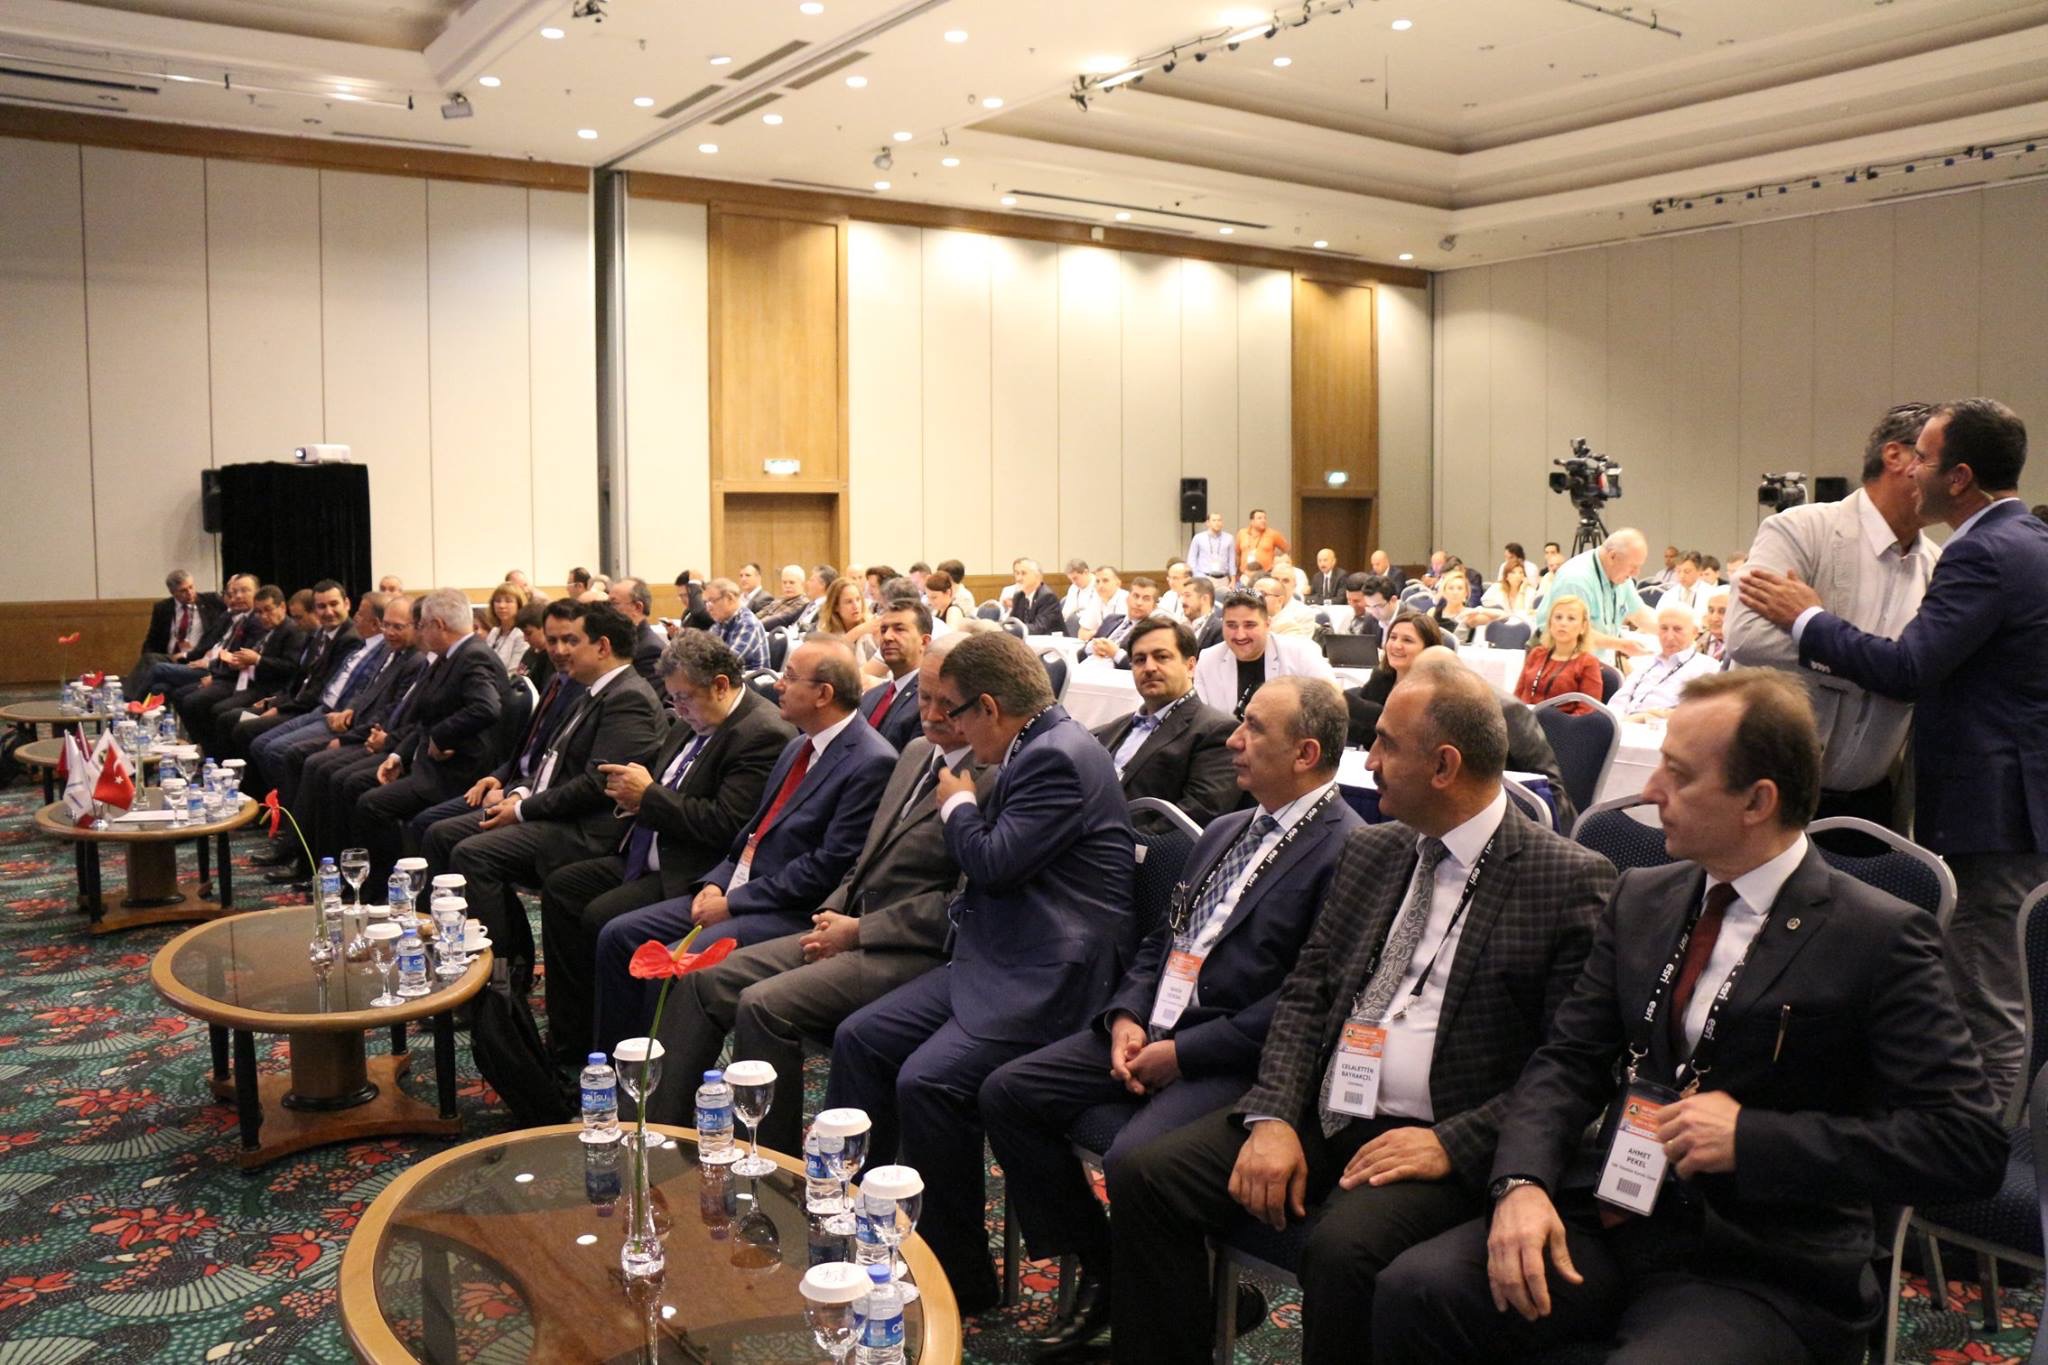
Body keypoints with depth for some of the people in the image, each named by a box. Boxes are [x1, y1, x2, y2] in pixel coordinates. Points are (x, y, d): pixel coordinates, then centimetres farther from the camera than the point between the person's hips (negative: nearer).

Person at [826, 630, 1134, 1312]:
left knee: (926, 1080, -24)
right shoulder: (1036, 749, 15)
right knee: (858, 1038, 3)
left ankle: (959, 1275, -5)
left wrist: (958, 805, -2)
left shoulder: (1059, 758, -17)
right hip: (997, 960, 11)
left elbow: (994, 863, -19)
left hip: (1048, 978, -11)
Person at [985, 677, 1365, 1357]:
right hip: (1151, 1028, 8)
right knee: (1006, 1092, -2)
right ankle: (1099, 1270, 13)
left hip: (1236, 1055, -8)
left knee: (1134, 1157, -31)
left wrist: (1183, 1053, -17)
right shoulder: (1225, 831, 17)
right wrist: (1126, 1018, 0)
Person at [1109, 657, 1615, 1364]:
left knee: (1343, 1246, -33)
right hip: (1319, 1114, 6)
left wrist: (1453, 1144, -18)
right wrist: (1273, 1118, -6)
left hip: (1439, 1140, -5)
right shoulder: (1369, 851, 12)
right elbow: (1305, 993, 9)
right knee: (1143, 1174, -11)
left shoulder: (1573, 881, -6)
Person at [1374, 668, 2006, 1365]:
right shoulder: (1641, 899, 10)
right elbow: (1567, 1061, 7)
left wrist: (1753, 1137, -19)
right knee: (1414, 1292, -19)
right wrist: (1521, 1183, -12)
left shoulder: (1880, 939, -7)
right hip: (1607, 1222, 5)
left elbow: (1970, 1141, -12)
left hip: (1761, 1273, -4)